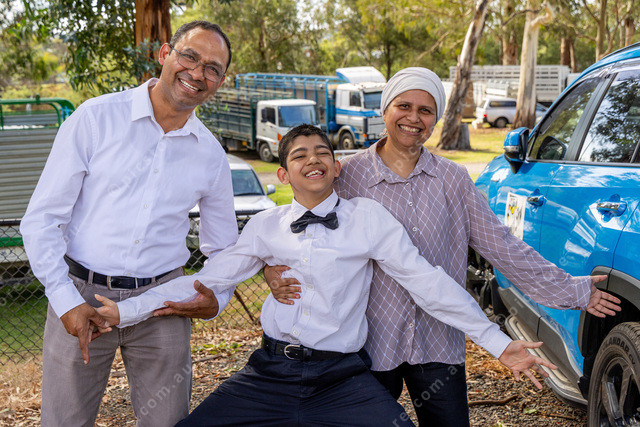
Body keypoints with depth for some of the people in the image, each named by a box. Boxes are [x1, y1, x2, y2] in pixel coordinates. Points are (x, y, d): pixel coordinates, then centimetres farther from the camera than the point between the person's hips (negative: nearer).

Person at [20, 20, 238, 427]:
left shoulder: (211, 155, 5)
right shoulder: (96, 118, -5)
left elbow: (224, 248, 17)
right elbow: (41, 219, -5)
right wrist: (66, 301, -12)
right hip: (81, 297, -2)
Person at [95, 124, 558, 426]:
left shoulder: (368, 217, 3)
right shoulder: (266, 227, 10)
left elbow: (428, 282, 0)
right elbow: (207, 280, 9)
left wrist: (499, 343, -4)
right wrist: (126, 311, 1)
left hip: (343, 378, -2)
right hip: (271, 372, 2)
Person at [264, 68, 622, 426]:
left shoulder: (454, 179, 4)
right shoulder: (349, 175, -3)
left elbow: (502, 246, 7)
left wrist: (573, 290, 7)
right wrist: (277, 270, -19)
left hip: (440, 346, 2)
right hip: (372, 343, -1)